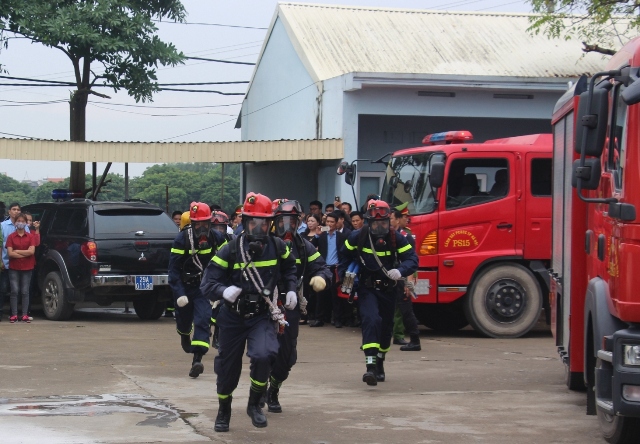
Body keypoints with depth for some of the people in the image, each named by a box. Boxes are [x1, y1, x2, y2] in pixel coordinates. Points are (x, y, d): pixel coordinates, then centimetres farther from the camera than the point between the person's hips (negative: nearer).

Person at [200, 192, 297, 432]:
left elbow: (289, 268, 19)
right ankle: (223, 411, 39)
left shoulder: (277, 247, -5)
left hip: (263, 315, 0)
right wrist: (224, 291, -35)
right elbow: (208, 284, -15)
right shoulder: (230, 250, -13)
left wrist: (290, 289, 6)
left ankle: (254, 404, -1)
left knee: (263, 355, -27)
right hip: (233, 316, 0)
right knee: (228, 368, 11)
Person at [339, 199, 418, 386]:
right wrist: (344, 274, 1)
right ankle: (370, 367, -31)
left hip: (388, 288, 2)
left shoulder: (396, 238, -11)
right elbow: (346, 256, 7)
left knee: (386, 327, 14)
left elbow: (412, 258, -15)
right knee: (371, 320, -24)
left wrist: (400, 271, -33)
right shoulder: (357, 237, -11)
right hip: (366, 288, -2)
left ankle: (379, 363, 39)